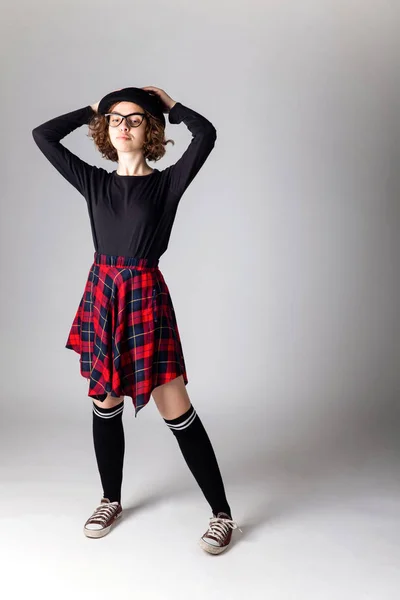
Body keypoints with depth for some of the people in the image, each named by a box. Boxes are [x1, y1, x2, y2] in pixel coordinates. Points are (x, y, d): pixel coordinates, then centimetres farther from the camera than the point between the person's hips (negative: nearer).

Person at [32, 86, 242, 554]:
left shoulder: (166, 183, -1)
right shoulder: (93, 182, 9)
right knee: (104, 405, 14)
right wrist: (91, 109, 14)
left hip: (145, 296, -4)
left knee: (176, 411, -4)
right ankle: (111, 500, 34)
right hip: (101, 293, 5)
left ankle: (222, 513, 10)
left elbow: (206, 134, -14)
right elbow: (42, 136, 9)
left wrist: (169, 104, 3)